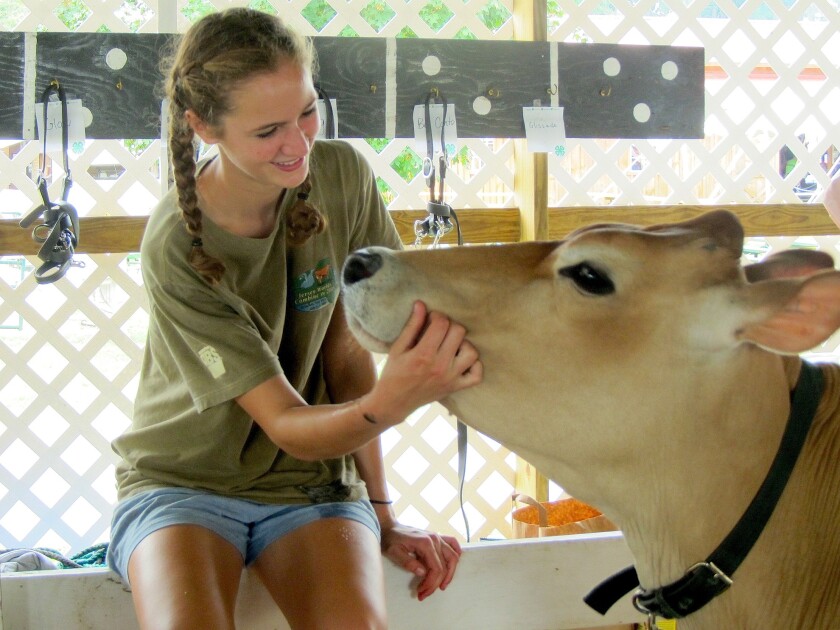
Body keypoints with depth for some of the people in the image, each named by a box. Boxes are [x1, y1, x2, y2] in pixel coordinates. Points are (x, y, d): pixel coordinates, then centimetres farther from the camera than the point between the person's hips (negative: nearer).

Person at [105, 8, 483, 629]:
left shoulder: (342, 174, -10)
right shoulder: (177, 248, -21)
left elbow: (346, 350, -3)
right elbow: (288, 426, -22)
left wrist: (382, 514, -6)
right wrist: (391, 401, -43)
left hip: (311, 482, 3)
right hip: (181, 480, -2)